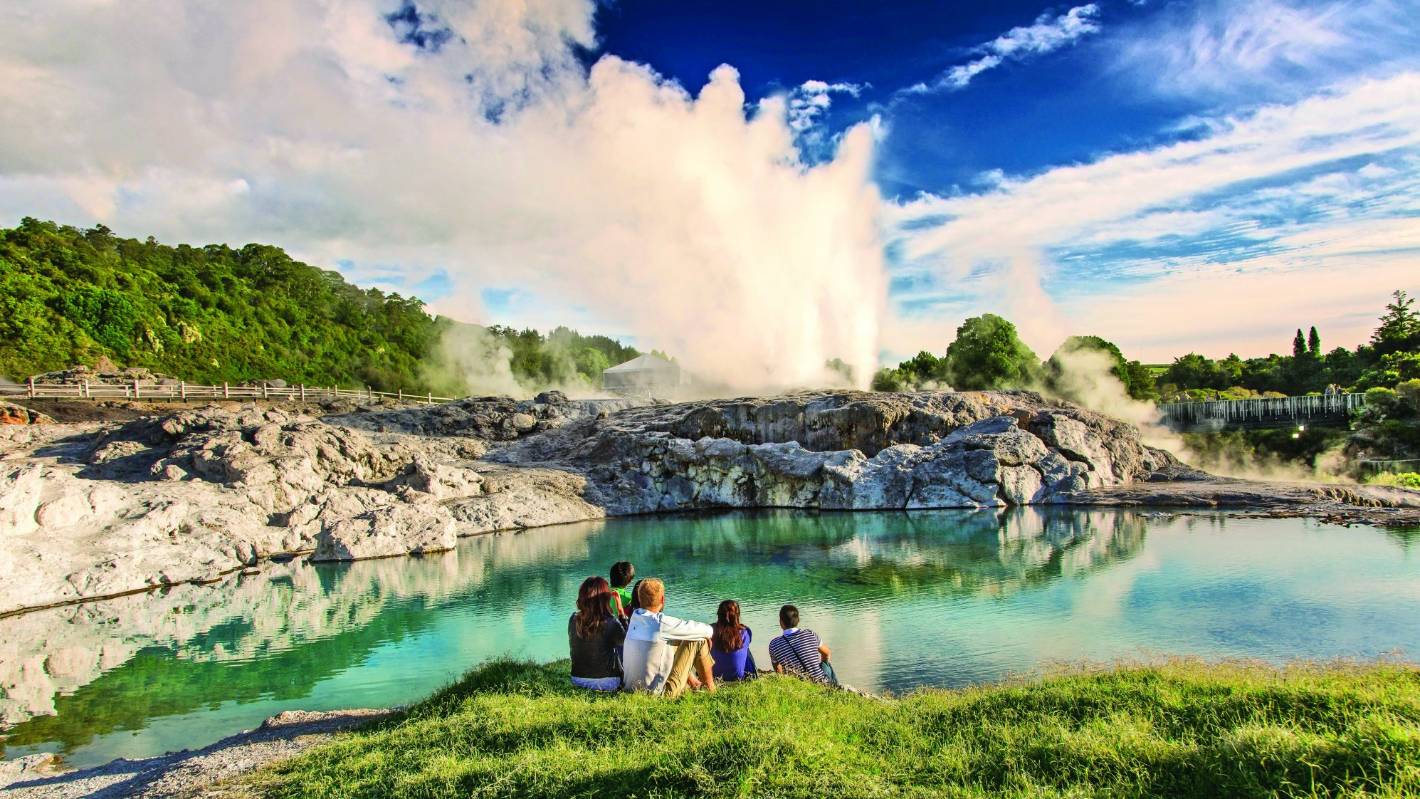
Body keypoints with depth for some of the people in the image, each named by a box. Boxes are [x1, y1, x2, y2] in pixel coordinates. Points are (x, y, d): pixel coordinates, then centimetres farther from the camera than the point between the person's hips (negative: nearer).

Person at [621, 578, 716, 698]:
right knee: (699, 641, -1)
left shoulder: (635, 617, 0)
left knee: (675, 643, 25)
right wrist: (708, 631, 14)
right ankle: (710, 689, 17)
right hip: (658, 693, -7)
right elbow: (708, 630, -10)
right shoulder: (661, 623, -21)